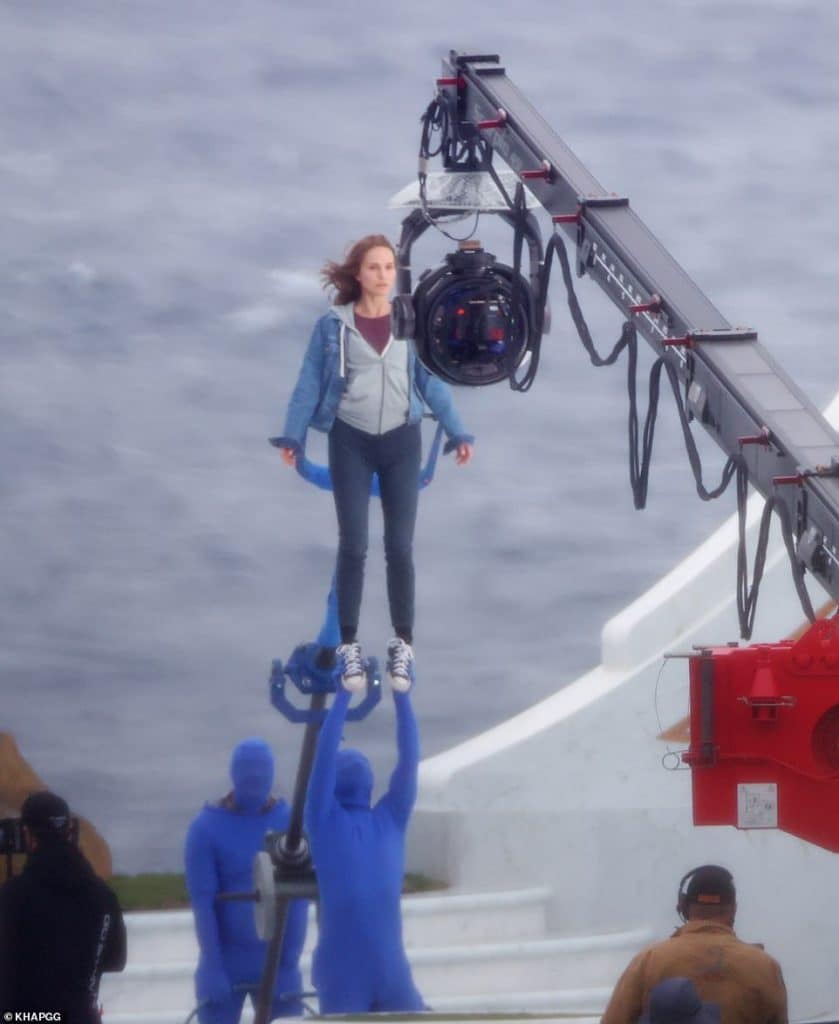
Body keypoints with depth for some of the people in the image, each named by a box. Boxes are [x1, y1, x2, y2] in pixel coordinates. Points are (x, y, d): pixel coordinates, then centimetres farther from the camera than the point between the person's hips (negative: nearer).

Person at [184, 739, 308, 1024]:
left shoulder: (290, 824, -1)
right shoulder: (207, 828, -7)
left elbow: (299, 896, -4)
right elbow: (202, 901, -10)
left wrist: (290, 959, -11)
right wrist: (213, 968, -16)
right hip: (225, 964, -2)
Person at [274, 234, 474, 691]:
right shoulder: (333, 326, -1)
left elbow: (432, 381, 7)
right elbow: (309, 384, 1)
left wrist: (458, 433, 3)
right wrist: (293, 436, -9)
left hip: (401, 441, 1)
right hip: (351, 443, -1)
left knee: (399, 546, -1)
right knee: (353, 546, -2)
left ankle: (403, 644, 11)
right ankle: (348, 645, 8)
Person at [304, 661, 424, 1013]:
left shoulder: (391, 819, 9)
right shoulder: (324, 820, 4)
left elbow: (409, 759, 2)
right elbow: (324, 755, -4)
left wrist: (402, 697, -5)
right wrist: (343, 695, -8)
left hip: (393, 973, 3)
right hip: (342, 976, -3)